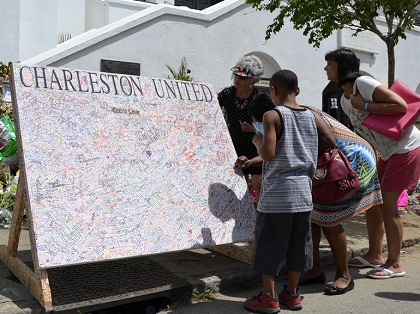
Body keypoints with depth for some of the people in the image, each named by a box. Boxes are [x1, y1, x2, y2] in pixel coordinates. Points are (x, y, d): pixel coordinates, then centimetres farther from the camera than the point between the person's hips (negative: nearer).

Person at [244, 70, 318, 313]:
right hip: (303, 189, 6)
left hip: (277, 191, -6)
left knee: (269, 243, 5)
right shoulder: (310, 116, 9)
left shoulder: (272, 116, -10)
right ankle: (292, 294, 26)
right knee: (297, 243, 14)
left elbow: (268, 154, -17)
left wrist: (258, 140, 1)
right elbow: (313, 156, 14)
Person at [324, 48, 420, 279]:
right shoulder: (345, 99, 9)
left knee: (388, 204, -7)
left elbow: (401, 106, -26)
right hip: (387, 152, 9)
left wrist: (365, 106, -22)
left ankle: (394, 264, 6)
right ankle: (375, 255, 24)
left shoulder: (363, 83, -19)